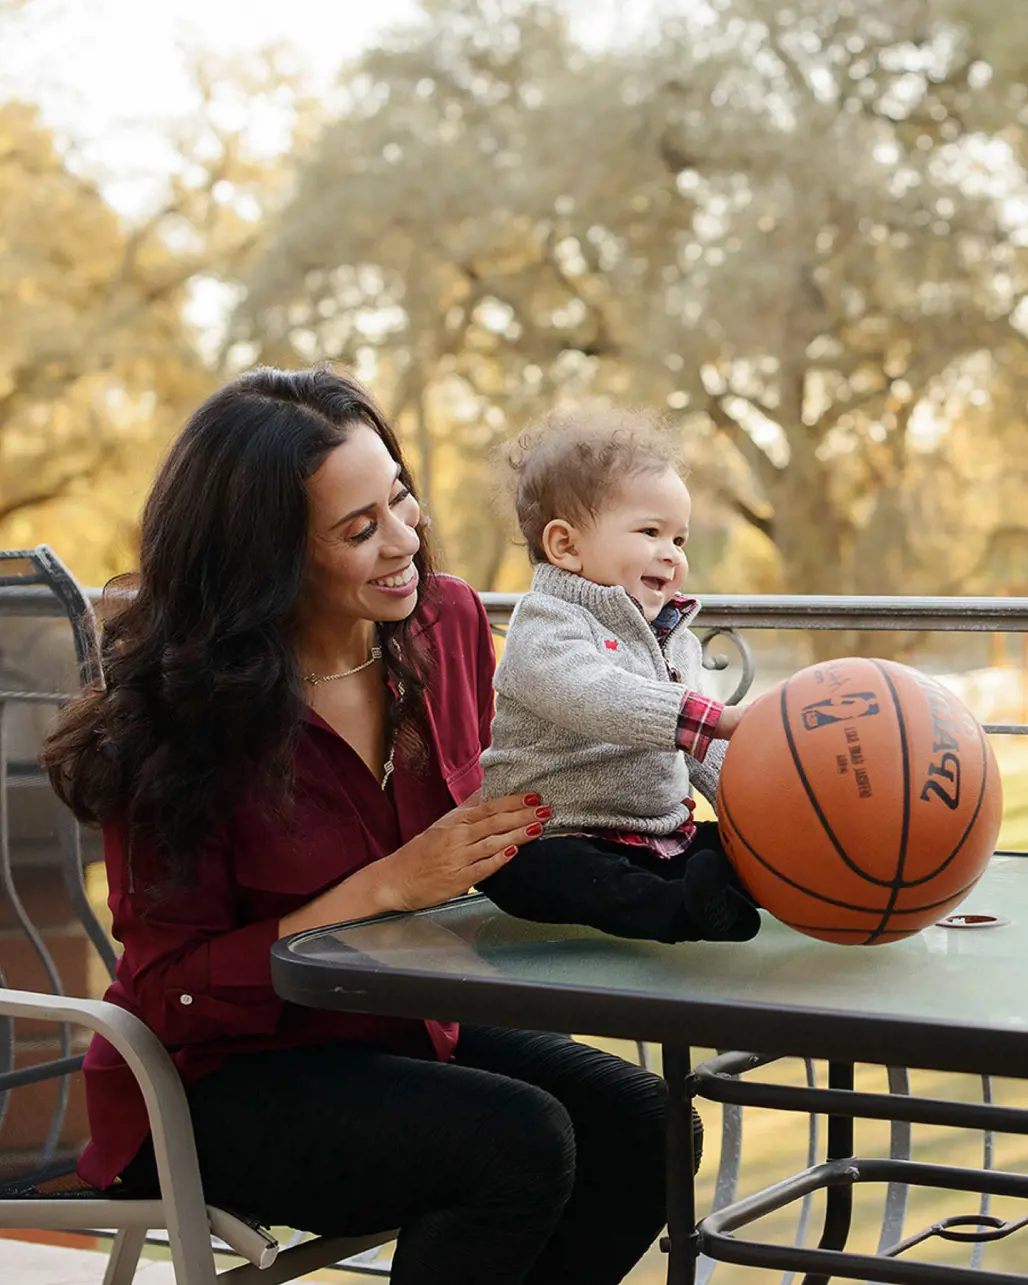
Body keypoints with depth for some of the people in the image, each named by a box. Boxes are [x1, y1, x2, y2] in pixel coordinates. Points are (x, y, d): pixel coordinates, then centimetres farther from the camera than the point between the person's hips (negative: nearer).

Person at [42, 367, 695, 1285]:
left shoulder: (444, 620, -4)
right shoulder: (176, 713, -20)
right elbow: (174, 996, -17)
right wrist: (385, 889, -24)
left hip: (405, 1031, 6)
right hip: (212, 1083, -6)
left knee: (635, 1121, -16)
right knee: (519, 1141, -27)